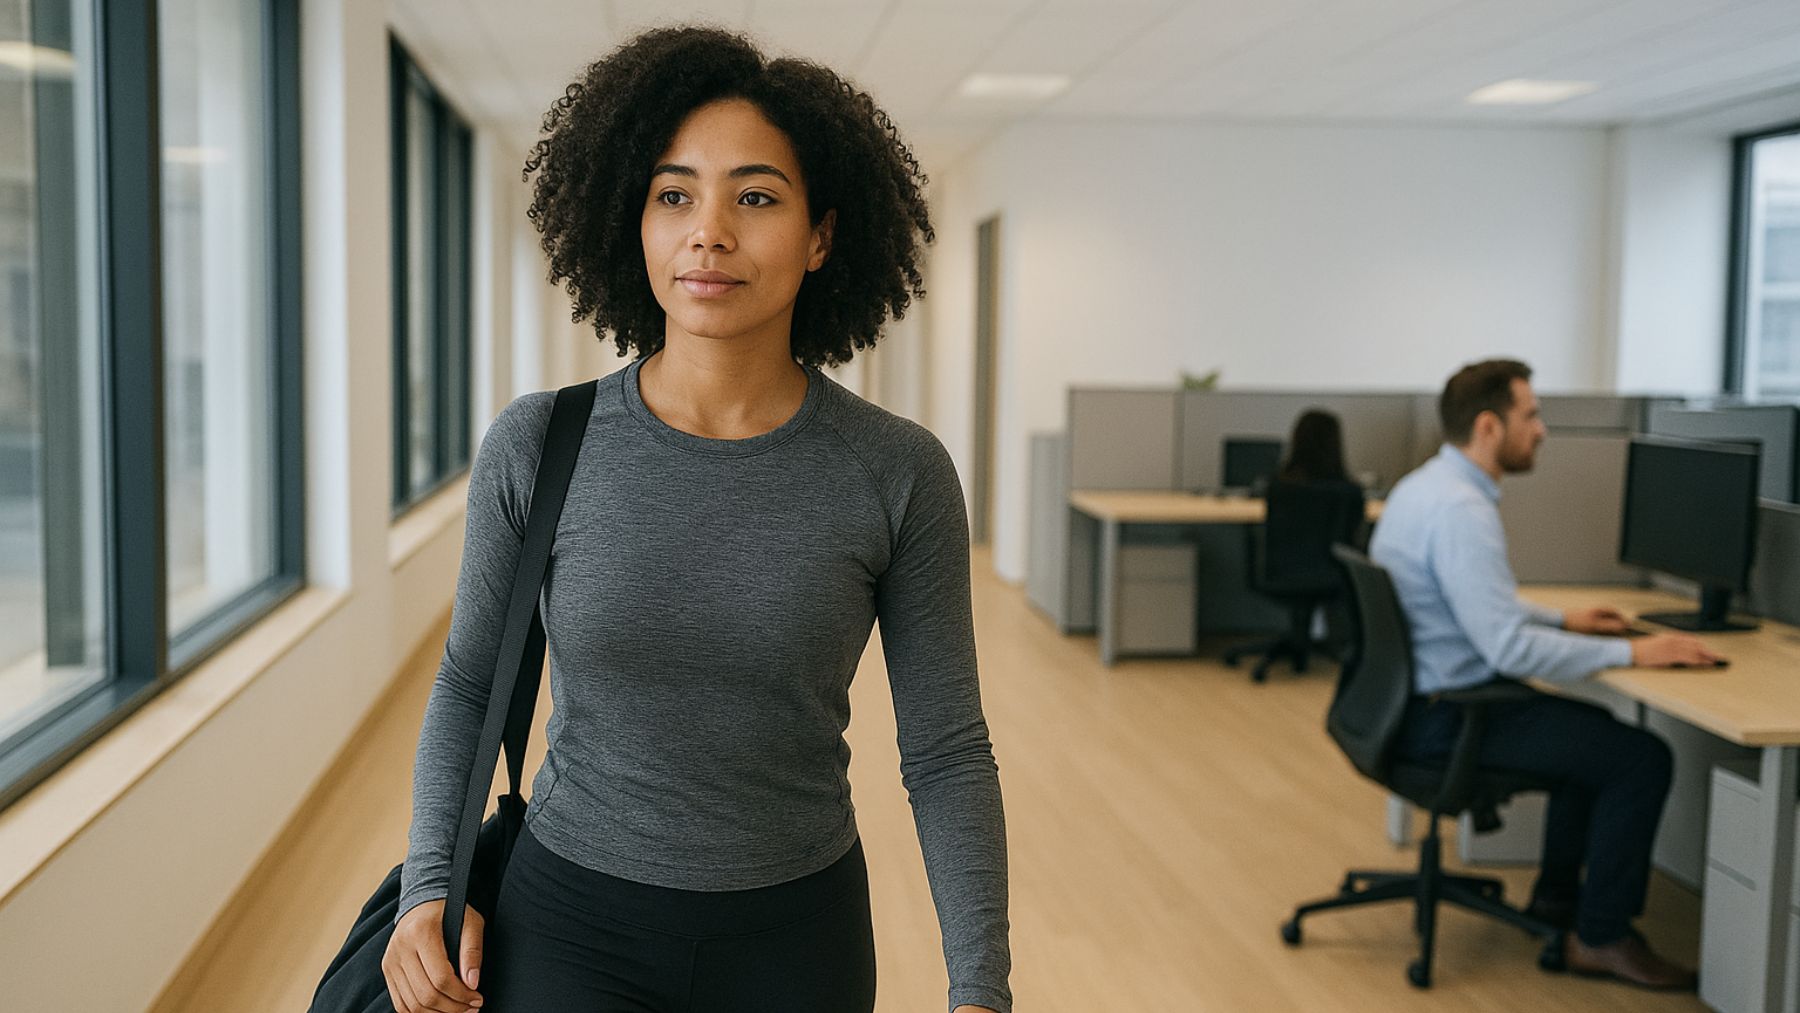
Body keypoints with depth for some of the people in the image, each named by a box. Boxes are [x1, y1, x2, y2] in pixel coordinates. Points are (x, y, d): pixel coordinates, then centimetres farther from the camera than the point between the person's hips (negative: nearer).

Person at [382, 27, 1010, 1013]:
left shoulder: (900, 473, -11)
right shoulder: (535, 447, -10)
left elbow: (944, 750, -6)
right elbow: (469, 682, 4)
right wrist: (430, 885, -5)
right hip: (567, 927, 0)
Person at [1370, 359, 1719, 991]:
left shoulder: (1424, 484, 9)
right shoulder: (1462, 510, -24)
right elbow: (1509, 646, -29)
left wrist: (1561, 619, 19)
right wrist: (1630, 653, -20)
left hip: (1413, 699, 11)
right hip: (1443, 718, -11)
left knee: (1594, 728, 26)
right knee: (1642, 757, -9)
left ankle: (1557, 895, 33)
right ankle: (1600, 938, 3)